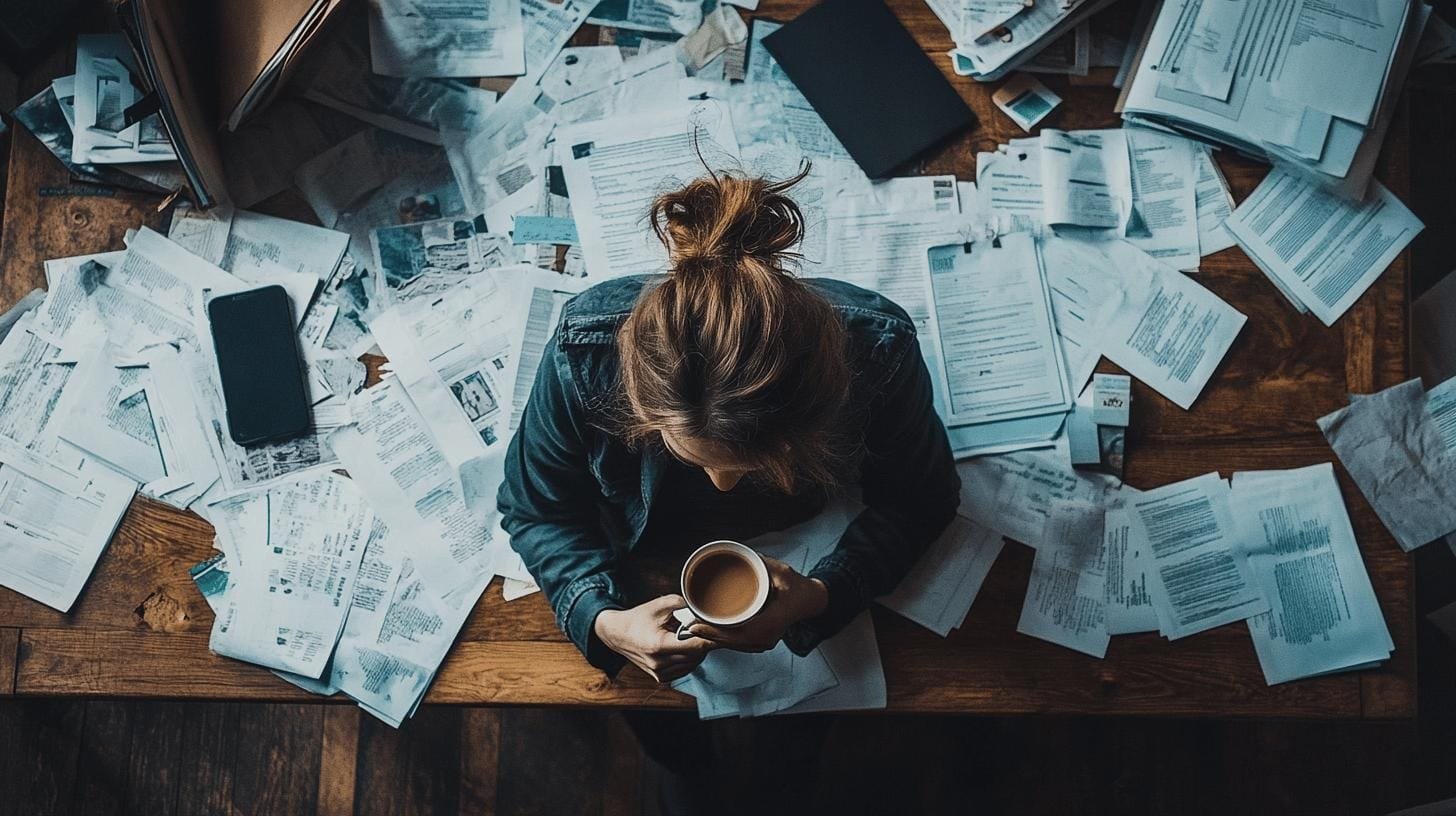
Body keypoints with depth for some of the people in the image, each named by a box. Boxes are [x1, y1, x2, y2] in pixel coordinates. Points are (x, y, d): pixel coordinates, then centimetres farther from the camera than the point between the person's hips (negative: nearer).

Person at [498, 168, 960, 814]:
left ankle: (798, 758, 50)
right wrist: (603, 620, -39)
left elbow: (918, 502, -21)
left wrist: (818, 596, -38)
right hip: (653, 557, 0)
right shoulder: (586, 350, -42)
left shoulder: (879, 350, -42)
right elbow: (534, 507, -21)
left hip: (799, 555, 1)